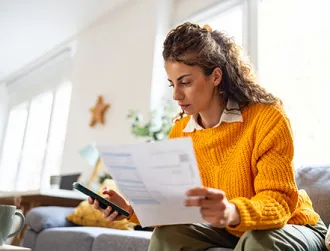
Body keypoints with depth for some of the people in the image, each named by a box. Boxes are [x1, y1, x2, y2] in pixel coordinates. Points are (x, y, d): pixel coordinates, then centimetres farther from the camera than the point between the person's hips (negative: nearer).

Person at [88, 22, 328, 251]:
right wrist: (132, 209, -25)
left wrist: (234, 213, -49)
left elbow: (278, 200, -28)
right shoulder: (179, 132, -6)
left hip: (290, 227, -3)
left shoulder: (267, 118, -23)